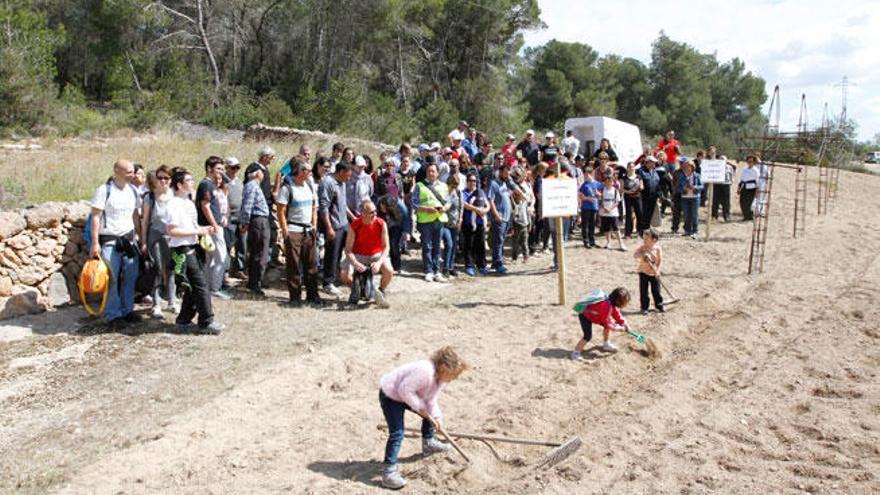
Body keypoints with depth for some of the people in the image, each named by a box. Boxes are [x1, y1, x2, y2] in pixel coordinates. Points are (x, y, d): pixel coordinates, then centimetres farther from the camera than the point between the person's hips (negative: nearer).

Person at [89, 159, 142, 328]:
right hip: (109, 240, -5)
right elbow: (95, 217, -9)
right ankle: (112, 315, 5)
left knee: (131, 276, 5)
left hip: (129, 239, 5)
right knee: (111, 279, -4)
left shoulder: (133, 190, 10)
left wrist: (141, 237, 15)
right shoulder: (104, 190, -8)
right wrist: (95, 243, -14)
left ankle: (127, 310, 18)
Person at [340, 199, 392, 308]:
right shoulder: (354, 226, -19)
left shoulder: (381, 224, -16)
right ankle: (354, 290, 9)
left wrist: (379, 262, -28)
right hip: (358, 256, -1)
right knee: (344, 275, -26)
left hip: (376, 255, 1)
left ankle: (381, 292, 5)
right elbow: (348, 250, -15)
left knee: (389, 271, -28)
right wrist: (356, 264, -31)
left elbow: (386, 246, -12)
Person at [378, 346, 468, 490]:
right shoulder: (424, 371, -37)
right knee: (397, 433, -17)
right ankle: (388, 472, -13)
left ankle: (428, 443, 41)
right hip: (391, 395, -9)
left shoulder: (441, 377, -6)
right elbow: (404, 390, -33)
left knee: (431, 415, 19)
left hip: (408, 395, 9)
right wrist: (420, 408, -24)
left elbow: (431, 400, 2)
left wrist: (436, 418, -10)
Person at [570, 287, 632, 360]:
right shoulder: (607, 306, -36)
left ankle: (606, 344, 33)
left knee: (607, 326, 14)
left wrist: (624, 323, 1)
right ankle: (576, 352, -6)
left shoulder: (613, 303, -7)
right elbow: (606, 321, -25)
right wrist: (616, 328, -15)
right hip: (585, 316, -10)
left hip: (592, 314, 10)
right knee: (588, 336, -19)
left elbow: (616, 314, 8)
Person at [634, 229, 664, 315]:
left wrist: (657, 270, -19)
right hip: (643, 273, 0)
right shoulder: (642, 248, -9)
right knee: (643, 291, 4)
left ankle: (659, 306, 27)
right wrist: (642, 254, -39)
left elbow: (660, 261, -7)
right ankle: (644, 308, 15)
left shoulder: (657, 249, -10)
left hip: (654, 274, 0)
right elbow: (634, 255, -21)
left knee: (656, 290, 9)